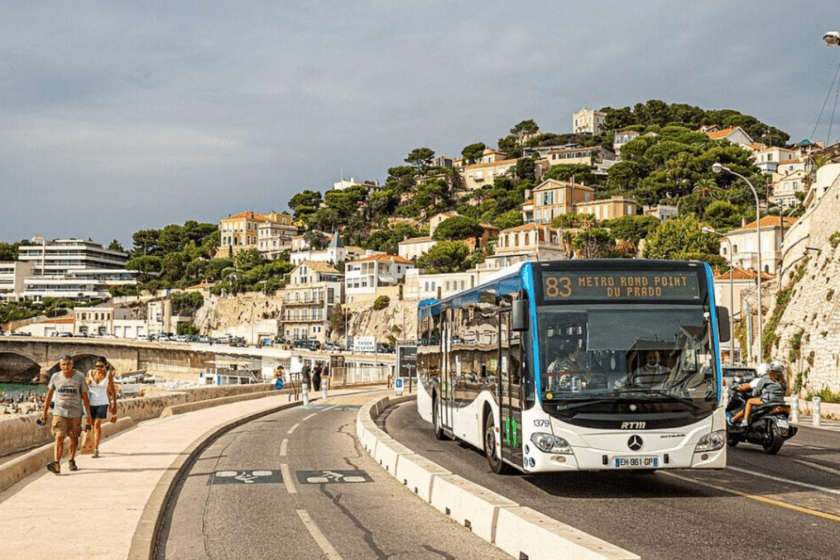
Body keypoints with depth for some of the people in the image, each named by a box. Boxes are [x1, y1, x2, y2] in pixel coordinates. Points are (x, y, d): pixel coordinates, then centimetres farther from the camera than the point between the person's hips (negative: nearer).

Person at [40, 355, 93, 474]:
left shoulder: (79, 377, -1)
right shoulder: (55, 377, 2)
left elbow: (85, 396, 1)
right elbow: (49, 395, 12)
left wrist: (88, 414, -2)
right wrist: (44, 412, 12)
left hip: (75, 413, 0)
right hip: (59, 412, 0)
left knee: (74, 438, 10)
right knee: (59, 437, -14)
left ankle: (72, 461, 28)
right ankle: (56, 464, -25)